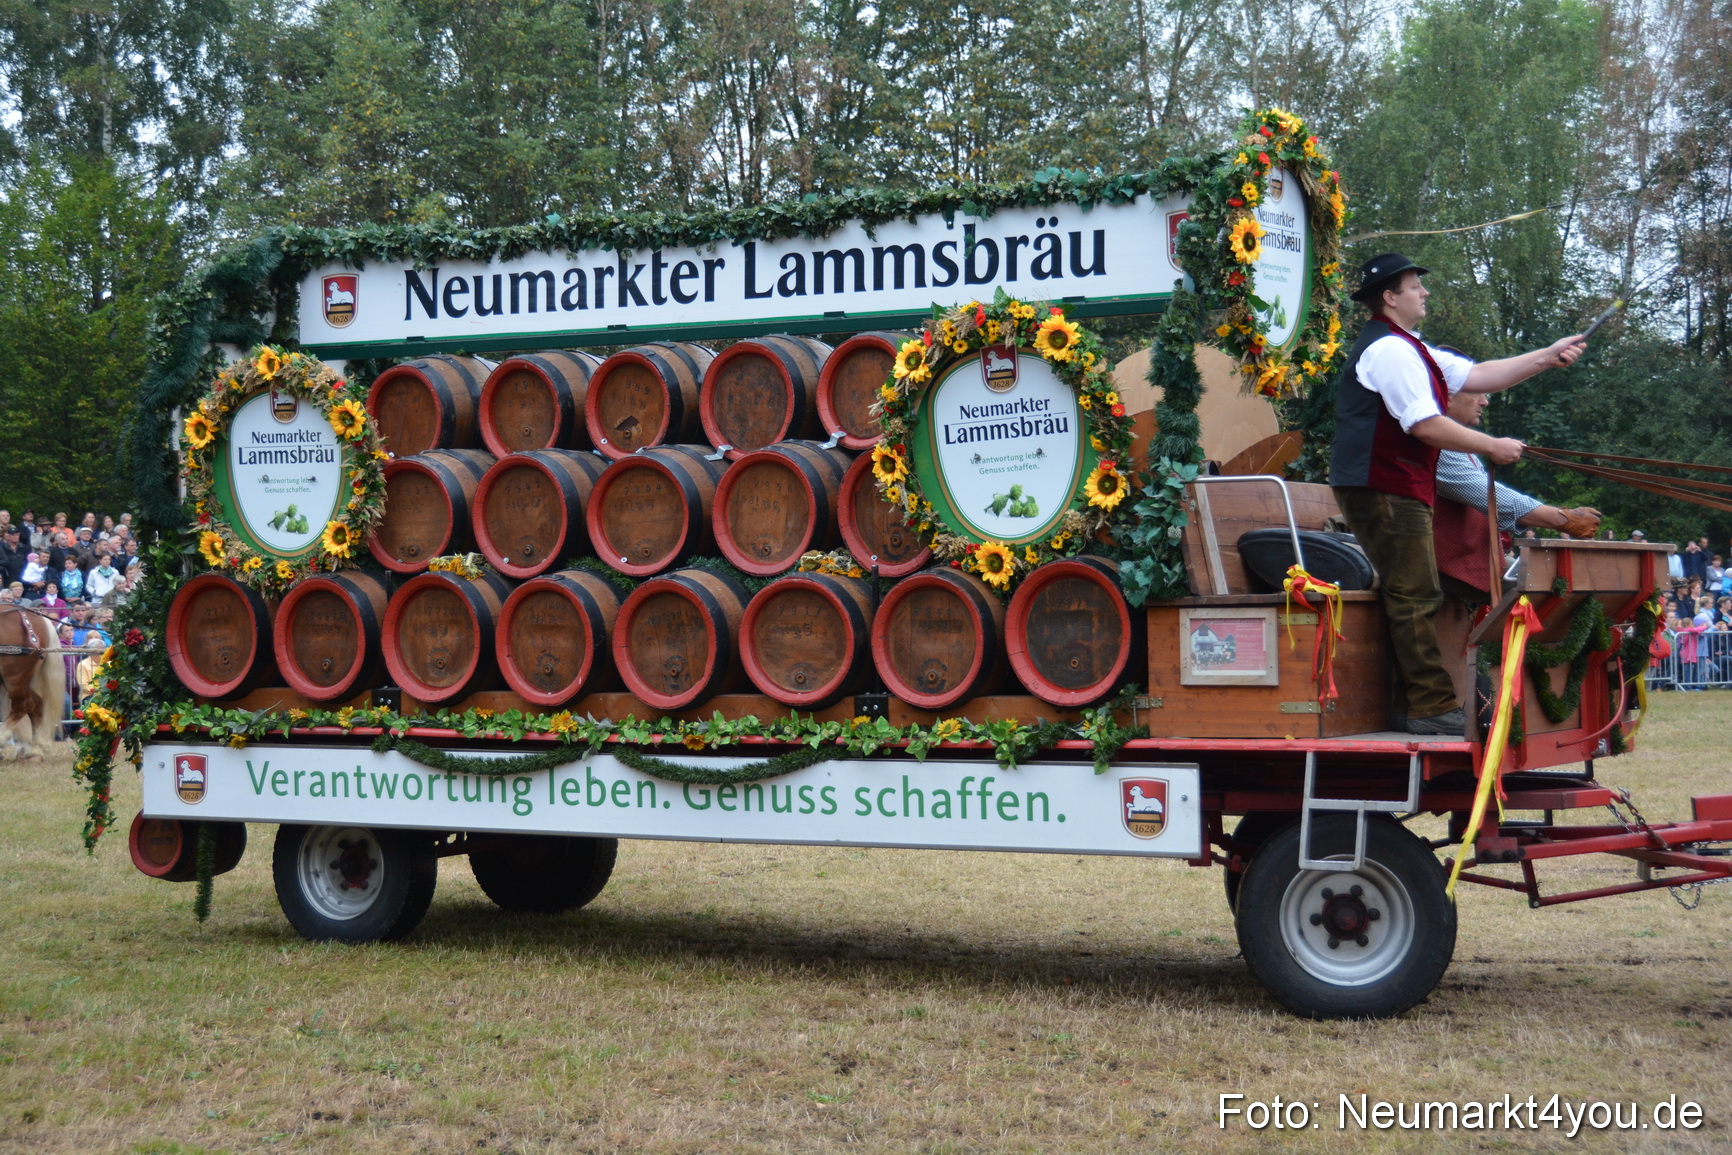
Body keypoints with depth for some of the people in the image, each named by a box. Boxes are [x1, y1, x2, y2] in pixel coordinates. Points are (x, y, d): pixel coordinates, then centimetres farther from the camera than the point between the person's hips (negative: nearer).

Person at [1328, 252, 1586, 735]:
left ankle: (1412, 703, 15)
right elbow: (1425, 425, -20)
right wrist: (1493, 447, -10)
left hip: (1396, 491, 11)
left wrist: (1547, 357, 14)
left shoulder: (1406, 349, 21)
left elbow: (1477, 376, 20)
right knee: (1415, 597, -12)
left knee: (1412, 597, 12)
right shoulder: (1388, 349, -14)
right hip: (1385, 491, -11)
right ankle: (1432, 708, -13)